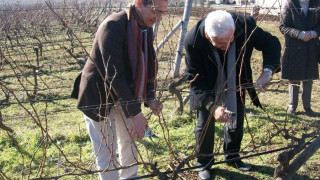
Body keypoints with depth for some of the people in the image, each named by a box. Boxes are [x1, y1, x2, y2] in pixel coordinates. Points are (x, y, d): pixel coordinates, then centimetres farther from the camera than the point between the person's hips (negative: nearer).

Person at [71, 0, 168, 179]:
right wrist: (135, 112, -27)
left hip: (126, 97, 8)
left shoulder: (147, 28, 1)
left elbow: (147, 66, 10)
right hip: (100, 99, -7)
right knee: (107, 153, 0)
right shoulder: (113, 26, -25)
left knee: (130, 145, 19)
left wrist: (150, 97, -5)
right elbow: (114, 74, -28)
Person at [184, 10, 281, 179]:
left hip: (236, 86, 3)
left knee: (236, 121, 17)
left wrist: (268, 70, -33)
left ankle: (232, 156, 42)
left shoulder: (246, 25, -32)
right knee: (205, 124, 4)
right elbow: (194, 78, -27)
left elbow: (271, 43, -14)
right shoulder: (193, 40, -36)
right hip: (208, 89, -3)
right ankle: (204, 163, 29)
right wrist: (212, 106, -39)